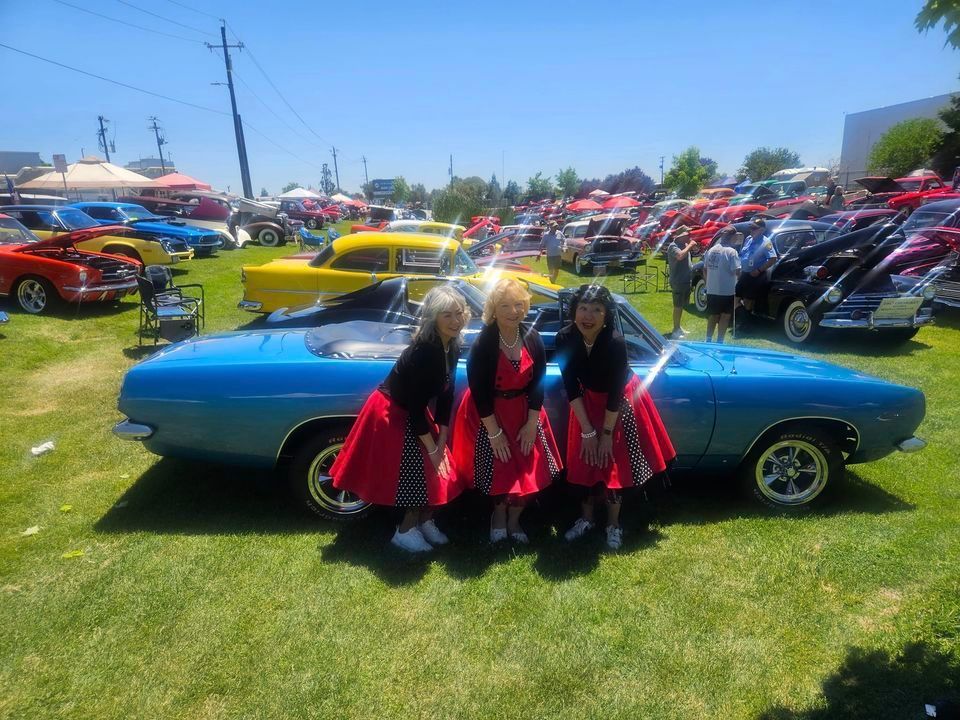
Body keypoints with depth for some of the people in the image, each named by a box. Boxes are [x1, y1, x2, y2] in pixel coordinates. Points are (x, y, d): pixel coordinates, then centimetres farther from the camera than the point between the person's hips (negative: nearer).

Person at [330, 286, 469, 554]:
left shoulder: (452, 347, -7)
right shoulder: (423, 351, -31)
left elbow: (445, 395, -2)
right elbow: (415, 405, -27)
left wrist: (441, 443, -3)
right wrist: (432, 449, -19)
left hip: (413, 412, 8)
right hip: (391, 413, -8)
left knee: (437, 468, 9)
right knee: (418, 470, -4)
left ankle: (425, 521, 28)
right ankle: (405, 530, 16)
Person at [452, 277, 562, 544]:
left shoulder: (532, 338, -10)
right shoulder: (483, 343, -21)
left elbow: (538, 382, -4)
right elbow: (479, 391, -18)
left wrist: (532, 423, -6)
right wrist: (494, 432, -16)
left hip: (524, 410, 4)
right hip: (488, 414, -4)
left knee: (531, 469, 5)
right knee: (499, 470, 5)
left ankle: (513, 520, 31)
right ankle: (499, 515, 37)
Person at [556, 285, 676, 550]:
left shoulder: (615, 342, -32)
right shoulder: (565, 338, -23)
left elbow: (615, 393, -23)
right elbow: (572, 388, -18)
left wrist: (606, 433, -16)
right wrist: (587, 431, -16)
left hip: (620, 403, -3)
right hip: (587, 402, 3)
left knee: (613, 462, 2)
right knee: (584, 460, 8)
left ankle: (613, 524, 24)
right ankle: (586, 518, 30)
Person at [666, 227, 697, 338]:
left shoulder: (684, 245, 15)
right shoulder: (673, 246, -14)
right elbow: (680, 256, -33)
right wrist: (689, 246, -23)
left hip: (685, 280, 10)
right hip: (678, 281, -10)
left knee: (681, 305, 16)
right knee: (678, 306, -7)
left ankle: (678, 327, 27)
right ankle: (675, 330, -2)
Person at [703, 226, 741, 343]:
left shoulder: (711, 250, 6)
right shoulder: (731, 251, -14)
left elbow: (705, 270, 12)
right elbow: (737, 271, -18)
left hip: (711, 290, 6)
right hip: (726, 291, -6)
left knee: (713, 316, 15)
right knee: (725, 316, 6)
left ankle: (708, 340, 18)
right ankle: (719, 341, 6)